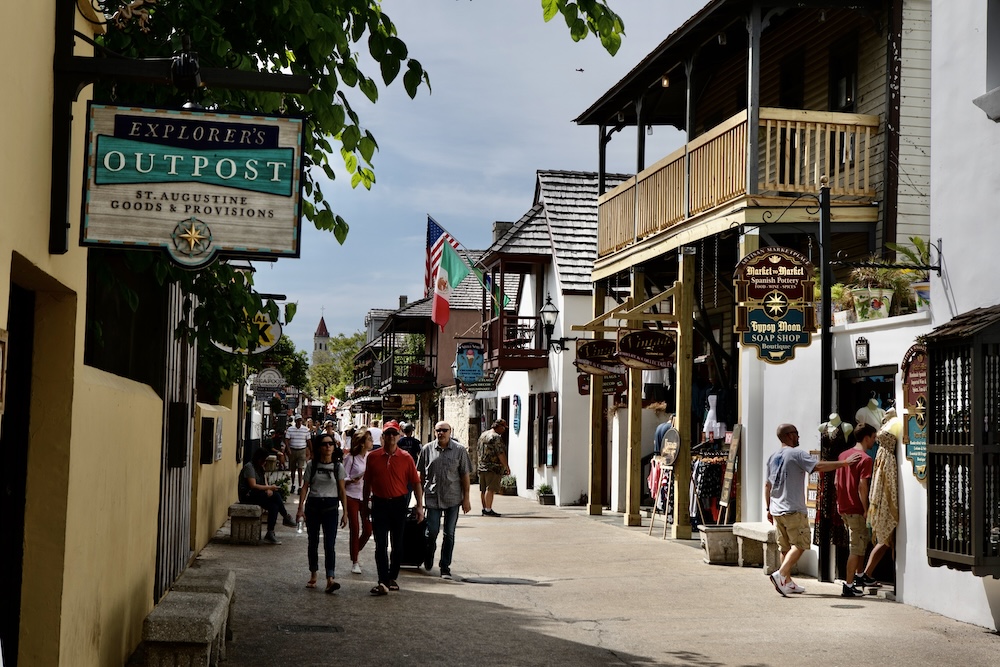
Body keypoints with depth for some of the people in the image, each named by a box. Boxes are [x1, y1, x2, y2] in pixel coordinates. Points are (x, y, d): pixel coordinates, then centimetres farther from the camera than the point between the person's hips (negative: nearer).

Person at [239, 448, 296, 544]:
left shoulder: (259, 468, 18)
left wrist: (268, 489, -8)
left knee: (274, 506, -16)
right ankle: (286, 518, -12)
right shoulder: (249, 467, -11)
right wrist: (269, 488, -17)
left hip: (255, 495, 9)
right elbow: (253, 485, -20)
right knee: (275, 495, -23)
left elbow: (263, 483, 15)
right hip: (247, 496, -9)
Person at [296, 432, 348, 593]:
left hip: (330, 507, -1)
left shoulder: (338, 466, 1)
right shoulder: (312, 465, 1)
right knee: (313, 542, 11)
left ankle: (330, 579, -17)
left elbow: (342, 491, 3)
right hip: (313, 505, 2)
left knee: (329, 544, -10)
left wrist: (345, 513, 0)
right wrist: (300, 508, -7)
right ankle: (313, 575, 24)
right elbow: (305, 487, 1)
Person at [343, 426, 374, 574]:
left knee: (368, 530, 3)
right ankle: (354, 562, 10)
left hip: (365, 496, 4)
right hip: (352, 496, -4)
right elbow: (343, 479, -7)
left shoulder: (370, 456, 2)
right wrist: (353, 480, -25)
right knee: (355, 530, -2)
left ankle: (356, 553, 29)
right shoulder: (350, 458, -11)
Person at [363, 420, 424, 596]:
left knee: (397, 545, 10)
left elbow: (416, 482, 0)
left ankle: (392, 578, 23)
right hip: (379, 503, 0)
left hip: (399, 503, 0)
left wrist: (420, 506, -5)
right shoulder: (373, 456, 1)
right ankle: (383, 582, -10)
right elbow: (367, 482, 9)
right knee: (380, 544, -7)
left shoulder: (406, 458, -1)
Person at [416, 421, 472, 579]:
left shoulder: (459, 450, 0)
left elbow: (465, 475, 3)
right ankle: (428, 557, 29)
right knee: (431, 532, 0)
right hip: (433, 497, 0)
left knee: (449, 534, 3)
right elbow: (421, 474, 9)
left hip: (453, 498, 0)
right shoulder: (427, 449, 3)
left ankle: (445, 566, 13)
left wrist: (466, 498, 0)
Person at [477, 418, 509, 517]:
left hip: (482, 467, 9)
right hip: (493, 467, -9)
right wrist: (506, 466, -12)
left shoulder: (482, 435, 17)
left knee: (483, 489, 11)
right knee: (491, 489, -9)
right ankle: (488, 510, -12)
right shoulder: (496, 437, -12)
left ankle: (484, 509, 16)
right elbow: (500, 453, -17)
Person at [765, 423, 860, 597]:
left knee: (785, 547, 14)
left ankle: (787, 582, 17)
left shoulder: (772, 457, 14)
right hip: (793, 510, -8)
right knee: (799, 545, -7)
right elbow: (819, 466, -24)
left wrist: (769, 508, 24)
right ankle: (780, 574, -22)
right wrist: (844, 462, -19)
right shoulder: (797, 454, -10)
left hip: (777, 510, 8)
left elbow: (767, 485, 18)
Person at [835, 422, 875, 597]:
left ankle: (858, 577, 32)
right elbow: (862, 486, -21)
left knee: (862, 542, 24)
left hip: (843, 508, 8)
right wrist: (866, 510, -15)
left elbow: (837, 482, 13)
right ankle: (848, 586, 0)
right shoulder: (865, 459, -15)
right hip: (856, 509, -8)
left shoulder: (843, 455, 9)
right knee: (857, 548, -1)